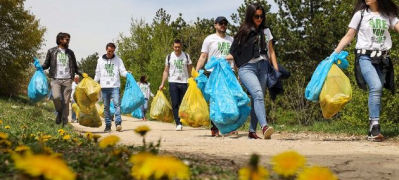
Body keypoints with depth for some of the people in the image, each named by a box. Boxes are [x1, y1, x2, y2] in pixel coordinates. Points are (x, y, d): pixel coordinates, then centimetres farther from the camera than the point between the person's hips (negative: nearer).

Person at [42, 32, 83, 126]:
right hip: (55, 80, -2)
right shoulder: (51, 51, 7)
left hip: (67, 80, 2)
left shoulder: (70, 53, 14)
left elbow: (75, 68, 19)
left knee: (66, 102, -1)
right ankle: (59, 112, 6)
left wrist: (82, 74, 4)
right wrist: (40, 67, -9)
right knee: (56, 97, -24)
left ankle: (64, 122, 7)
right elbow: (46, 65, 11)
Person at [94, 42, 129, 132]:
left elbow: (122, 71, 3)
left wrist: (127, 74, -18)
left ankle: (118, 123, -22)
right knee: (106, 107, 5)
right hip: (104, 87, 2)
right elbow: (98, 74, 17)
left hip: (115, 86, -2)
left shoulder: (118, 60, 7)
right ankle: (108, 125, 10)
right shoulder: (100, 60, 12)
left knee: (117, 104, -16)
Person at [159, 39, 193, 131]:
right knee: (175, 104, -8)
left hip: (184, 82, 1)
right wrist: (162, 84, 1)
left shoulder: (186, 56, 7)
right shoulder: (169, 57, 7)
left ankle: (181, 122, 12)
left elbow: (190, 70, 7)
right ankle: (178, 123, -12)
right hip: (173, 82, -1)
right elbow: (166, 71, 9)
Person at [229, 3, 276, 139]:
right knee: (258, 94, -24)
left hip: (263, 67, 4)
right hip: (247, 68, -4)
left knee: (256, 99, 2)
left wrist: (276, 69, 10)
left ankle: (252, 131, 8)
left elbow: (271, 52, 18)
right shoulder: (244, 32, 5)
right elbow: (235, 53, 8)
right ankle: (264, 127, -38)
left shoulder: (266, 31, 17)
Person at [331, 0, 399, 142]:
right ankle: (375, 127, -24)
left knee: (377, 91, 1)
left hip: (382, 59, 4)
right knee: (376, 87, -23)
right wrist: (335, 53, -3)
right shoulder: (361, 14, 2)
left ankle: (373, 129, 8)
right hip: (365, 57, -4)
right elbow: (349, 36, 4)